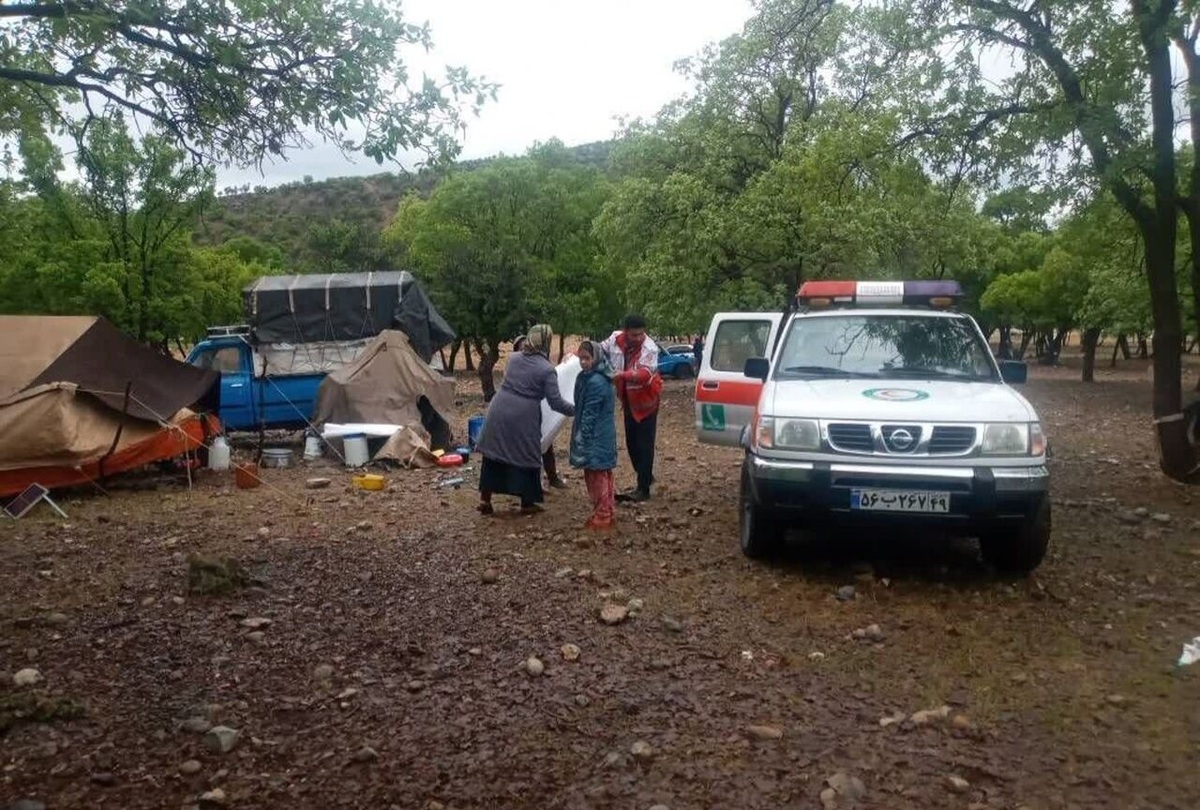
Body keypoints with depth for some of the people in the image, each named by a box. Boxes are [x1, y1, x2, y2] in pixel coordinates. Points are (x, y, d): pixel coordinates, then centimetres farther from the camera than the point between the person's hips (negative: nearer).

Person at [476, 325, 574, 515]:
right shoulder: (546, 369, -8)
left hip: (498, 411, 5)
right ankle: (527, 503, 18)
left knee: (493, 455, 13)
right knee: (526, 457, 10)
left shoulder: (514, 358, 9)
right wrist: (575, 410, 5)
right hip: (523, 417, -5)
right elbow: (556, 402, -8)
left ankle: (485, 499, 17)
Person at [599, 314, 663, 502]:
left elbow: (645, 373, -42)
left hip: (646, 401, -6)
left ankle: (643, 489, 1)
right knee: (631, 443, 15)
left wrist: (623, 375, -58)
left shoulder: (649, 348, -27)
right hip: (629, 401, 6)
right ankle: (646, 477, 33)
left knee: (644, 445, -5)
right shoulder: (615, 339, -10)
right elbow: (601, 351, 11)